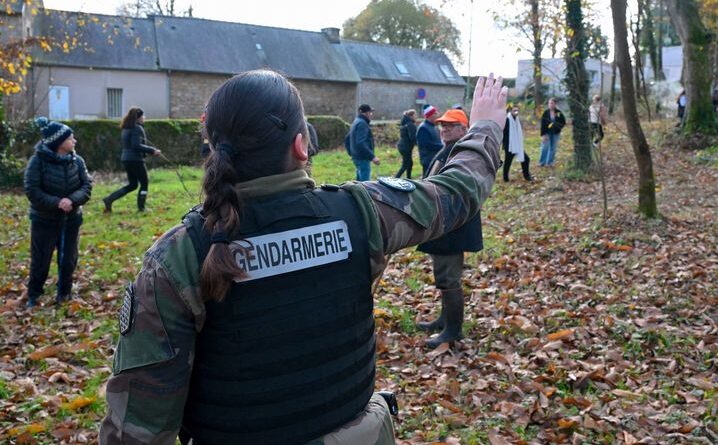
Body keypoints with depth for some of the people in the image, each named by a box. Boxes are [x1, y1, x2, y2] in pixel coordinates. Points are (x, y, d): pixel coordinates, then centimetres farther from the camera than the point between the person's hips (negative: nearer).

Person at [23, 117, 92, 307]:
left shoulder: (77, 160, -4)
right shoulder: (38, 160, -14)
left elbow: (87, 186, -6)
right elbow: (32, 190, -16)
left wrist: (72, 200, -24)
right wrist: (56, 203, -26)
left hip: (71, 220, 3)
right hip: (44, 220, -3)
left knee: (68, 259, 11)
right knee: (40, 260, 4)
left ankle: (64, 292, 30)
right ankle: (33, 295, 22)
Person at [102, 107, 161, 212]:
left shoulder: (127, 128, 14)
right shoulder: (137, 128, -14)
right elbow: (137, 145, -22)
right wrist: (152, 150, -18)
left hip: (126, 159, 9)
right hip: (135, 160, -9)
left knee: (132, 185, 16)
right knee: (144, 183, 6)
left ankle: (109, 199, 6)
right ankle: (141, 207, 10)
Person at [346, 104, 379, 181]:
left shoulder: (356, 122, 17)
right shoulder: (362, 123, -15)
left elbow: (346, 140, 23)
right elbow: (361, 143, -26)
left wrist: (352, 153, 26)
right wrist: (372, 156, -28)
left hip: (356, 157, 11)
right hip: (363, 158, -11)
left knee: (360, 181, 17)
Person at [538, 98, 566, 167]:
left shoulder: (559, 113, -3)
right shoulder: (546, 112, -6)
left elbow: (563, 122, 5)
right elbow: (542, 124, -8)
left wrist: (559, 126, -15)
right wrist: (543, 135, -13)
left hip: (555, 133, 2)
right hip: (547, 133, -2)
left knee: (553, 148, 8)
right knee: (545, 147, 0)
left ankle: (550, 163, 19)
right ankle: (542, 162, 11)